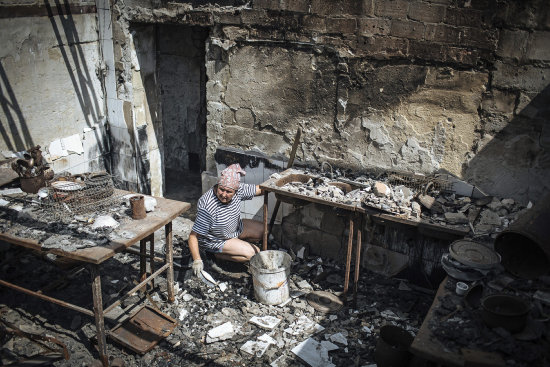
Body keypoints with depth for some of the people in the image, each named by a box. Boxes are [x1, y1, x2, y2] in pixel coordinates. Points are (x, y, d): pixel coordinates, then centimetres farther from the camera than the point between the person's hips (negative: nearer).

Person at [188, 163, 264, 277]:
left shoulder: (238, 190, -20)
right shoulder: (208, 207, -38)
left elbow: (259, 189, -6)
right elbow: (193, 236, -34)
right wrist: (197, 260, -41)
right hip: (214, 240, -7)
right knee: (251, 253, -18)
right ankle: (219, 254, 0)